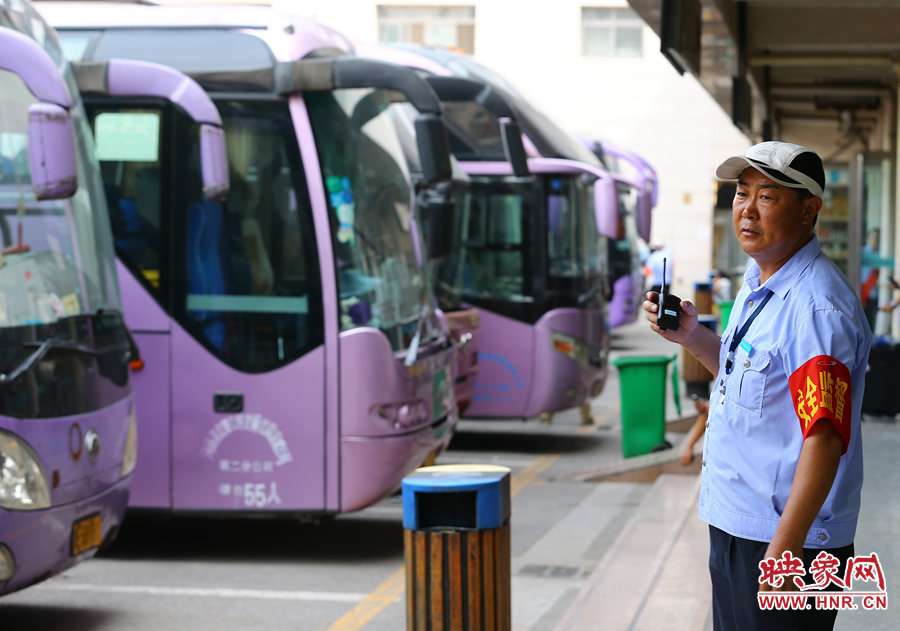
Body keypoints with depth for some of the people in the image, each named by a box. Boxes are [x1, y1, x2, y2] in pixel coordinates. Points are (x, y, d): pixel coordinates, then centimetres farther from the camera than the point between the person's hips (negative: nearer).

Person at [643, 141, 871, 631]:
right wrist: (693, 337, 7)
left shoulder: (816, 308, -21)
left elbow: (825, 437, -26)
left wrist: (785, 547, -29)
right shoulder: (758, 281, 10)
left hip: (790, 540, -10)